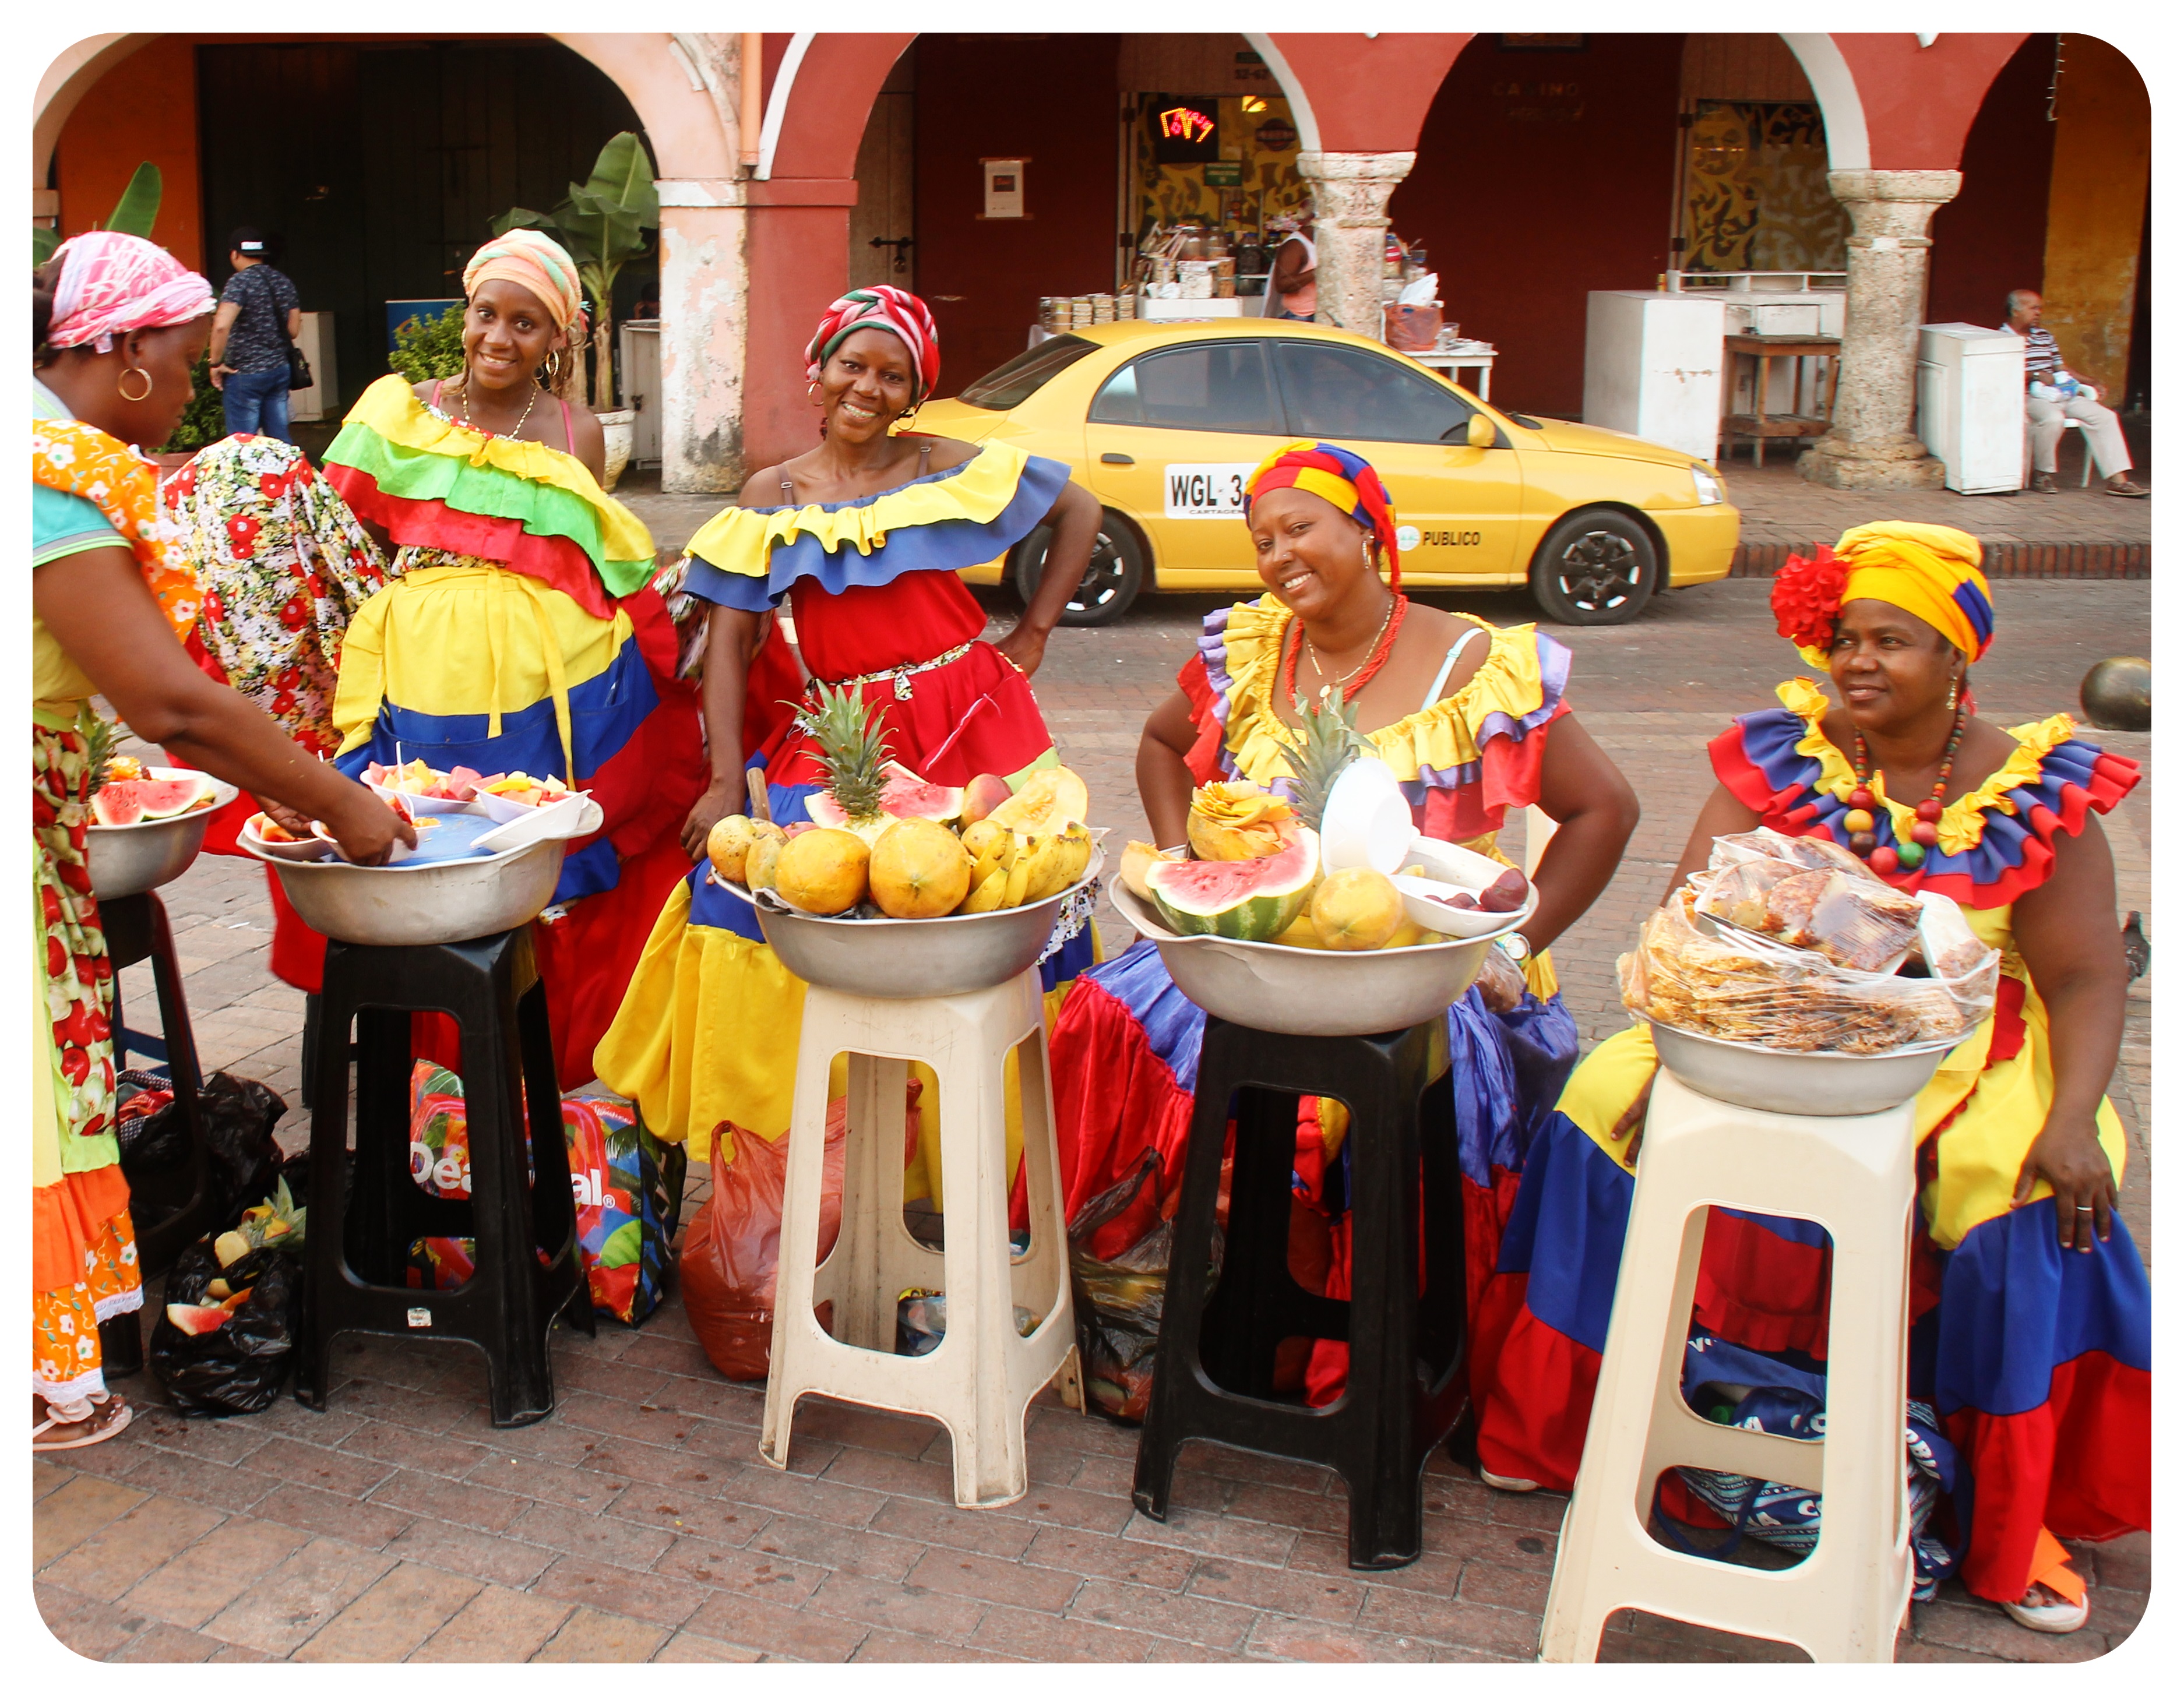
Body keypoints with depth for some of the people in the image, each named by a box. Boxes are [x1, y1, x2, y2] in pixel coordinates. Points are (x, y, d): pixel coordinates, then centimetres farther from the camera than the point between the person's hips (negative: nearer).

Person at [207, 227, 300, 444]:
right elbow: (294, 331, 12)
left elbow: (221, 326, -26)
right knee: (280, 439, 10)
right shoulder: (283, 283, 7)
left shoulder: (241, 282, -13)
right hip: (280, 369, 6)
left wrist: (216, 363, -15)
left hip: (245, 374, -6)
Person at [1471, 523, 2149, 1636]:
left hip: (1963, 1060, -1)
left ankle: (2014, 1510, -5)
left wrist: (2074, 1118, -23)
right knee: (1610, 1106, -19)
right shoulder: (1776, 758, -1)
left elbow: (2084, 977, -7)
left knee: (2041, 1203, -27)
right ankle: (1566, 1420, -1)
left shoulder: (2038, 795, -3)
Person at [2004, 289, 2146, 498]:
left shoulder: (2045, 336, 22)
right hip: (2029, 397, -8)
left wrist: (2091, 384, 14)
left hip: (2061, 394, 8)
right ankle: (2043, 474, -17)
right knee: (2052, 418, -38)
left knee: (2105, 416, -7)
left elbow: (2060, 369, 25)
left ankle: (2117, 479, -10)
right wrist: (2035, 375, -20)